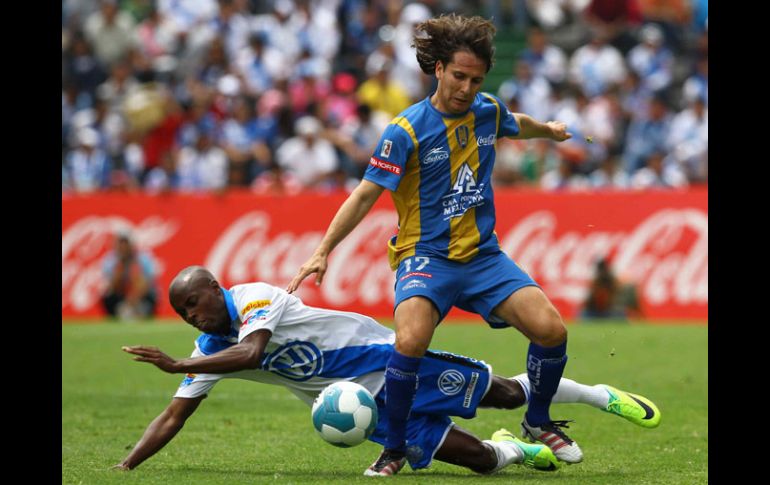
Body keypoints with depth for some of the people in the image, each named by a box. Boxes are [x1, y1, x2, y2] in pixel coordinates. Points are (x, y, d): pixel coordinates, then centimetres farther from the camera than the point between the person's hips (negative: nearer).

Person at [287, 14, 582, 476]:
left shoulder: (488, 110, 2)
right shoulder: (407, 130, -14)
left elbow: (518, 124, 28)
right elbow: (366, 194, -11)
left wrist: (549, 130, 49)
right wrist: (323, 252, -17)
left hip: (484, 254, 5)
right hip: (426, 255, -5)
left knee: (551, 330, -13)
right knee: (411, 342, -31)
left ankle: (538, 421, 16)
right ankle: (395, 447, -10)